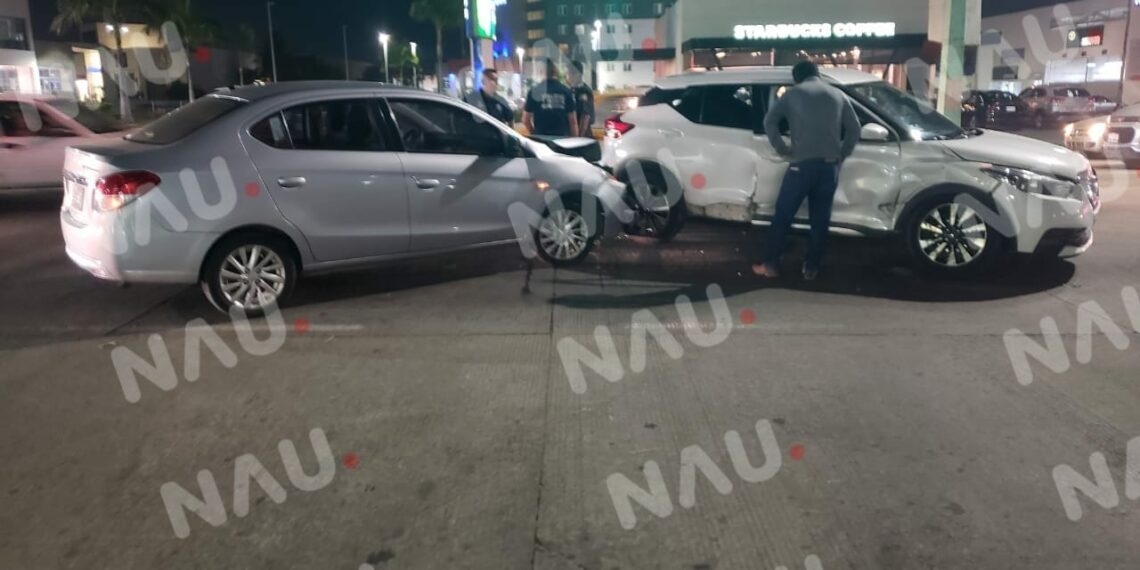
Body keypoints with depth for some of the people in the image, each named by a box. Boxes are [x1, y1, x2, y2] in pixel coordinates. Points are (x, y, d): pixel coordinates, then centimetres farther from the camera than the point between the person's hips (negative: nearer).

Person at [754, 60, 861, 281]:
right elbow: (854, 129, 11)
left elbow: (769, 122, 1)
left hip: (802, 163, -3)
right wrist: (841, 155, 17)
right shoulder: (838, 95, 16)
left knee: (783, 215, 6)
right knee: (820, 219, 11)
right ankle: (811, 268, 16)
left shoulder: (794, 93, 9)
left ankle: (770, 264, 9)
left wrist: (783, 149, 7)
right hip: (829, 165, 3)